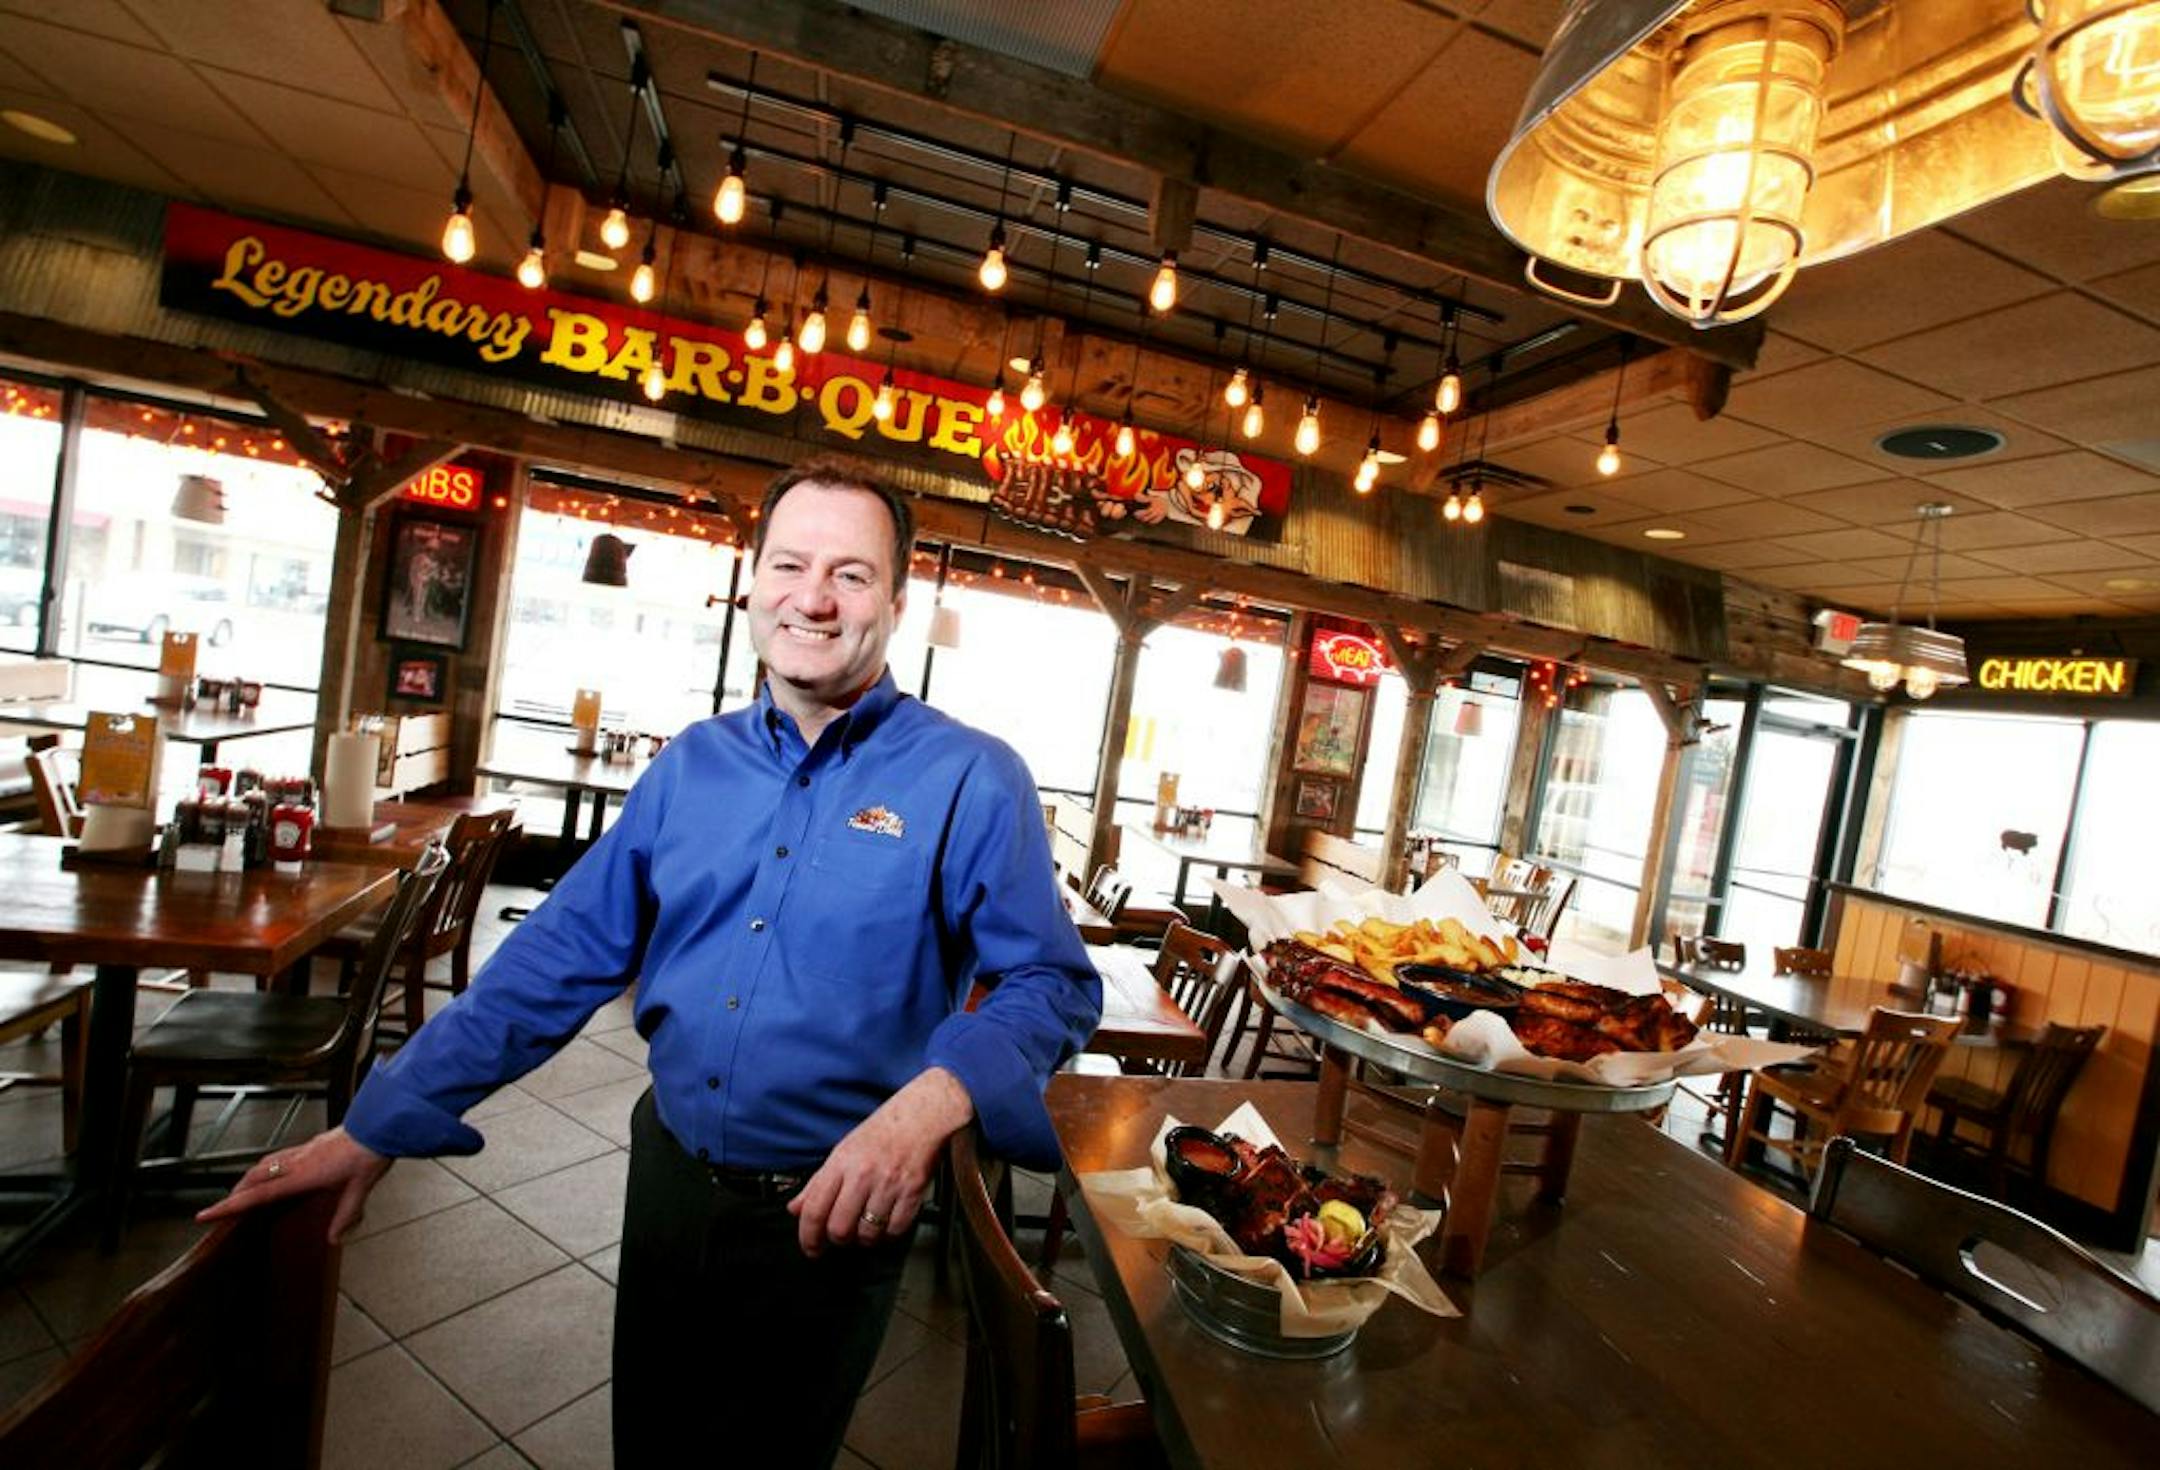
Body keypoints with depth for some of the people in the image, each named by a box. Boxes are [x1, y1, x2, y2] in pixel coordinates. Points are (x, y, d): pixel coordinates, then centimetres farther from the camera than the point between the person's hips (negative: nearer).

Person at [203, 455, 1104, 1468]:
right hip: (669, 1182, 5)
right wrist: (380, 1125, -2)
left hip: (832, 1214, -4)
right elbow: (559, 958, 1)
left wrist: (932, 1103, -34)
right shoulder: (690, 765, -1)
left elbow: (1052, 985, -16)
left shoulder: (971, 780, -15)